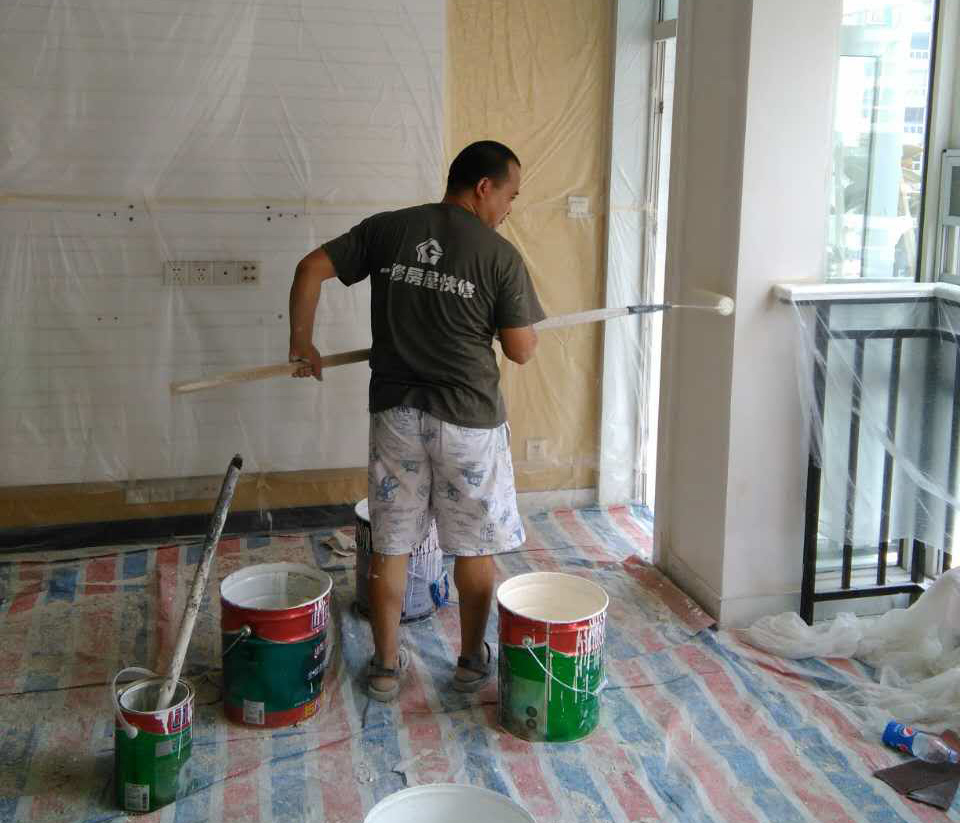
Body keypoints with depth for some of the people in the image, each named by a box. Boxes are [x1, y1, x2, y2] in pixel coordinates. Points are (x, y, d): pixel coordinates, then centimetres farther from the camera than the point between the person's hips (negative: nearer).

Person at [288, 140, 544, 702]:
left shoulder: (386, 229, 2)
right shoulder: (500, 255, -9)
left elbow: (311, 269, 1)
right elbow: (521, 351, -5)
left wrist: (302, 341, 10)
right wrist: (527, 327, 17)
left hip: (395, 413, 3)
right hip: (469, 419, -3)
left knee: (391, 544, 12)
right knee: (475, 545, 14)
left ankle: (386, 666, 22)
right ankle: (473, 661, 27)